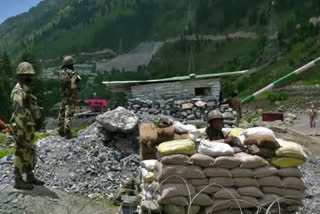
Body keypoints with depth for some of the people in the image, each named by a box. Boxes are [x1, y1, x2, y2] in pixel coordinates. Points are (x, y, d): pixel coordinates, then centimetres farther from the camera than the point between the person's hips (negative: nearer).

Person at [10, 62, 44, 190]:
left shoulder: (26, 90, 16)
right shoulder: (19, 91, -17)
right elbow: (17, 112, -23)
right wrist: (20, 131, -26)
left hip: (29, 127, 10)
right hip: (23, 128, -10)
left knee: (30, 153, 15)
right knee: (21, 154, -2)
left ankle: (30, 178, 26)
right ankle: (18, 181, 9)